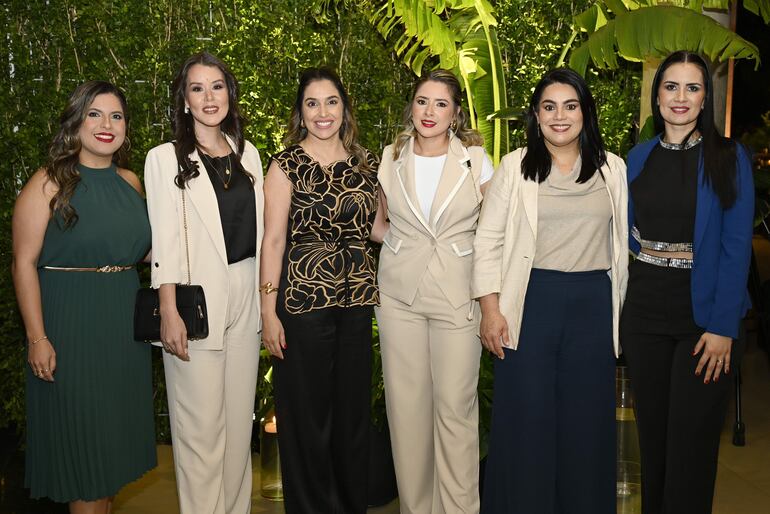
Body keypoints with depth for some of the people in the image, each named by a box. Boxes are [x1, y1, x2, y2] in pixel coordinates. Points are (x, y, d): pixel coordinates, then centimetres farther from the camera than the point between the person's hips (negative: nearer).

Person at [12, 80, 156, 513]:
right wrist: (37, 338, -17)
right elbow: (24, 263, -12)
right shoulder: (50, 183, -9)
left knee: (116, 430, 14)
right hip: (69, 321, -5)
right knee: (81, 432, 4)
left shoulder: (131, 182, 8)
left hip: (123, 322, 6)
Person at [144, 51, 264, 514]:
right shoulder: (165, 159, -3)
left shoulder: (248, 154, 11)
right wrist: (169, 314, -13)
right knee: (201, 425, 0)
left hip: (245, 299, 5)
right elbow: (165, 242, -8)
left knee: (240, 419, 11)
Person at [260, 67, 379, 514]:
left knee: (354, 408, 13)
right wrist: (269, 309, -10)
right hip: (304, 297, -4)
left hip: (358, 296, 4)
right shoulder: (286, 165, -4)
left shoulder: (365, 160, 8)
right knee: (308, 414, 6)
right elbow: (273, 239, -6)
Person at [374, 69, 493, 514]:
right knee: (406, 405, 6)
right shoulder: (392, 159, 5)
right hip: (399, 294, 2)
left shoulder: (476, 159, -1)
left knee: (456, 407, -2)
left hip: (457, 294, -2)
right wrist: (405, 249, 6)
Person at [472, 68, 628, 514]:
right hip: (531, 301, -2)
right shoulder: (515, 167, 1)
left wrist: (619, 306, 7)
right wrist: (490, 309, -7)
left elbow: (624, 242, 10)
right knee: (526, 415, 5)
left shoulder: (612, 168, 7)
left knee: (586, 416, 10)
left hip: (594, 304, 2)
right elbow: (488, 241, -1)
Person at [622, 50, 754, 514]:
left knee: (691, 438, 3)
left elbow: (736, 246, -10)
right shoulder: (640, 157, 7)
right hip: (644, 311, 4)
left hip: (704, 314, -3)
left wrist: (723, 326, -16)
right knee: (652, 432, 14)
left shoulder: (728, 157, -5)